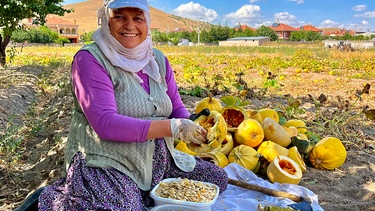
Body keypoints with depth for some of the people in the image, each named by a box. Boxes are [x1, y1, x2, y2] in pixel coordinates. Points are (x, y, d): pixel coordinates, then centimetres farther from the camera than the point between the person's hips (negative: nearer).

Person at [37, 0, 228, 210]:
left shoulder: (158, 59, 6)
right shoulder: (90, 59, -14)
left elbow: (177, 108, 9)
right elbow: (105, 124, -24)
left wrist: (194, 125, -15)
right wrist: (173, 127, -27)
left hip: (158, 161, 7)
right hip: (106, 165, -6)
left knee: (218, 178, 10)